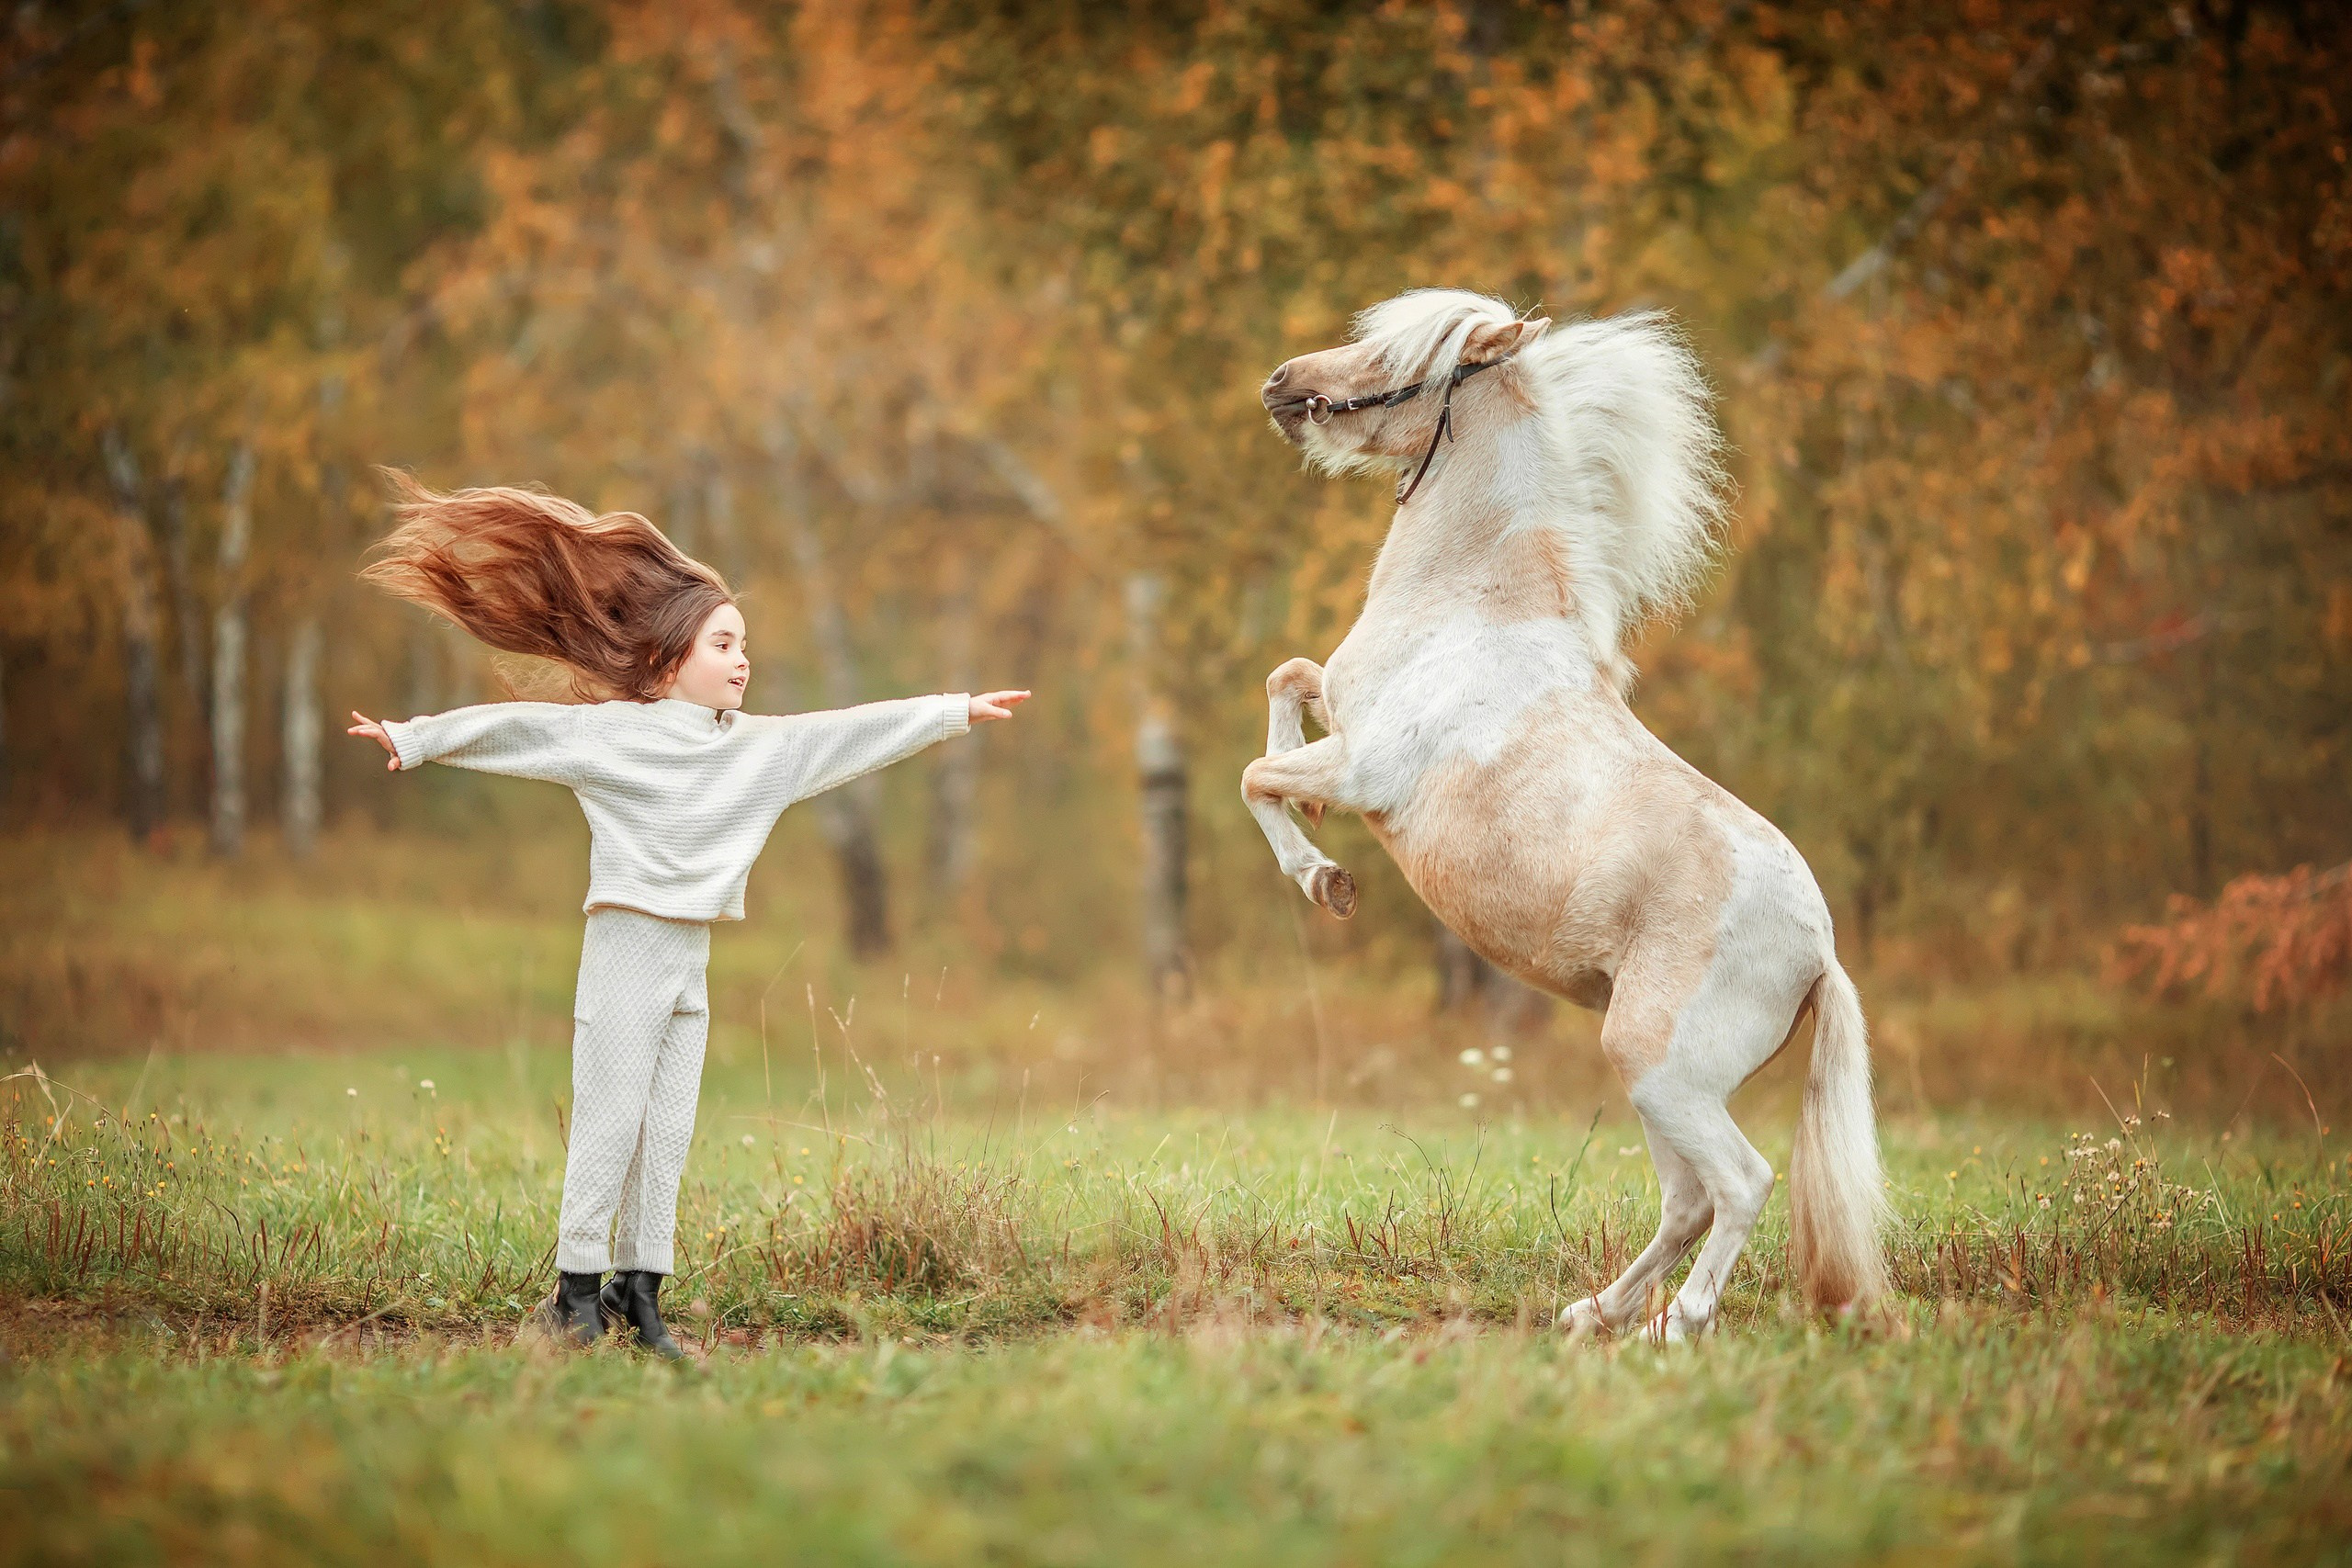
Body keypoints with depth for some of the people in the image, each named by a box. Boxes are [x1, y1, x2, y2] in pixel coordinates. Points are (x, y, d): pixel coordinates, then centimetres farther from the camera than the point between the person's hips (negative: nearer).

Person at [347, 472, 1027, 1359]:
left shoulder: (758, 746, 10)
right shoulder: (610, 732, -6)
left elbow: (854, 733, 15)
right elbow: (512, 726, -8)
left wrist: (956, 713, 17)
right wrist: (412, 740, -12)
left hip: (692, 956, 6)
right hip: (627, 948, -6)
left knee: (669, 1129, 6)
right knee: (609, 1122, -5)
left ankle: (639, 1289, 11)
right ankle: (578, 1287, 1)